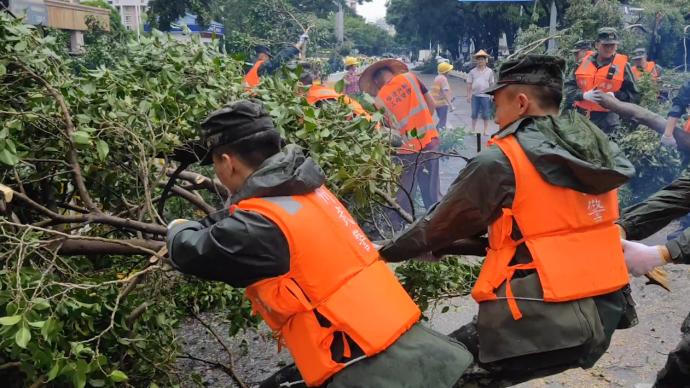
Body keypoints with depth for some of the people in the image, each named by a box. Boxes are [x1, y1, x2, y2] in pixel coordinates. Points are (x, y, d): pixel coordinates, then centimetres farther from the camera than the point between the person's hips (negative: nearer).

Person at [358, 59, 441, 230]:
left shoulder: (380, 98, 0)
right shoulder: (410, 77, 4)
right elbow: (431, 104, 7)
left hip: (406, 148, -2)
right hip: (429, 141, 2)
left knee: (402, 197, 8)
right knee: (433, 192, 10)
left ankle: (397, 231, 14)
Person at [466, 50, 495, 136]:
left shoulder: (489, 71, 3)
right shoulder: (472, 71, 4)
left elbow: (492, 84, 5)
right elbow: (469, 84, 6)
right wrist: (468, 95, 1)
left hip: (485, 96, -1)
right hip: (475, 96, 1)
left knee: (486, 115, 4)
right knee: (474, 114, 8)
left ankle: (485, 131, 12)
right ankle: (473, 130, 18)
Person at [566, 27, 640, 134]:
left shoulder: (622, 65, -1)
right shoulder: (584, 62, 5)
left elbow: (634, 95, 1)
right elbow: (569, 87, 5)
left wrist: (615, 96, -17)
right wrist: (584, 95, -14)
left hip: (608, 121, -3)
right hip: (581, 117, 3)